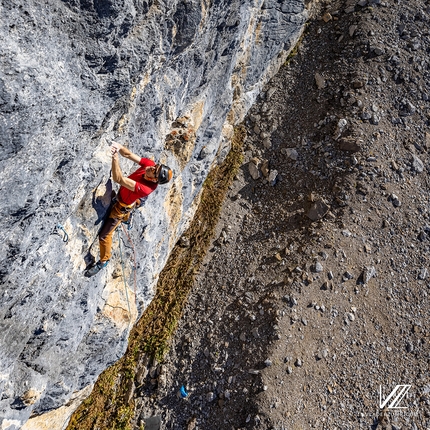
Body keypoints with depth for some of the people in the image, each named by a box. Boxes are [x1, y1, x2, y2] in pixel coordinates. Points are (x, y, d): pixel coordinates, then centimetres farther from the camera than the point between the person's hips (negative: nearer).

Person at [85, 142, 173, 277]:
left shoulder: (145, 188, -46)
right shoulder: (149, 164, -28)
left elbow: (118, 179, -49)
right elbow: (129, 155, -26)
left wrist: (115, 157, -54)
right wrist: (118, 147, -45)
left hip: (122, 206, -7)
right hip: (124, 194, 7)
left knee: (104, 234, 5)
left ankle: (104, 261, 29)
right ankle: (125, 219, 78)